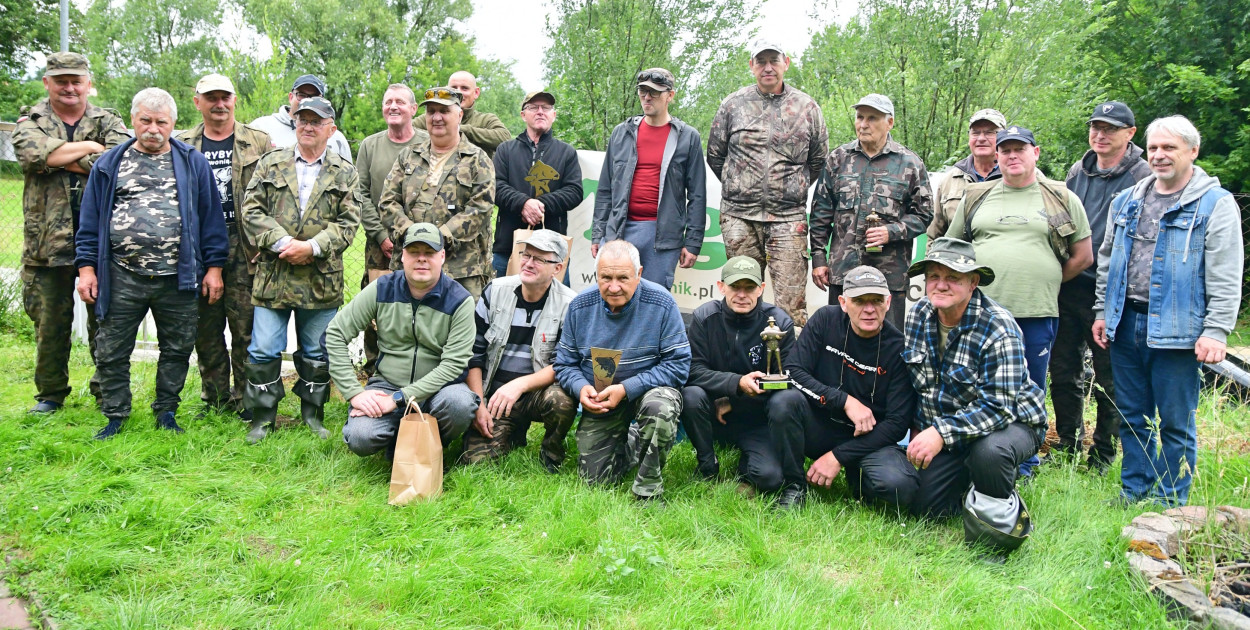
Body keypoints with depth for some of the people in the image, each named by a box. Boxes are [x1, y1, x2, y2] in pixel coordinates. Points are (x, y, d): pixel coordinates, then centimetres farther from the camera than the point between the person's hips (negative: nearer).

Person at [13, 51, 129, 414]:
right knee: (50, 322, 8)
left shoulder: (109, 122, 8)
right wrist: (87, 147, -10)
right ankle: (50, 393, 23)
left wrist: (60, 158, -11)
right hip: (48, 241, 1)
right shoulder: (31, 123, 10)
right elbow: (33, 153, -15)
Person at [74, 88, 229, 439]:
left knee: (177, 349, 9)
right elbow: (91, 221, 8)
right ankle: (115, 416, 20)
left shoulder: (193, 163, 6)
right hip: (121, 278, 1)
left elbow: (211, 218, 4)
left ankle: (166, 412, 25)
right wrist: (86, 267, 1)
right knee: (111, 351, 5)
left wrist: (213, 267, 0)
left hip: (177, 279, 0)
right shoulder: (110, 164, 8)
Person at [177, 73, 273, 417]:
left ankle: (245, 401, 7)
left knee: (246, 327, -3)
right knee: (206, 330, 7)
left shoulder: (258, 142, 6)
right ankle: (215, 400, 18)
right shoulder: (182, 145, 13)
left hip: (243, 247, -2)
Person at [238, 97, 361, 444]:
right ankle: (262, 417, 14)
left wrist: (312, 247, -14)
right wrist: (283, 243, -12)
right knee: (264, 350, 1)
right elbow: (251, 210, 1)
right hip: (273, 274, 0)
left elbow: (348, 222, 0)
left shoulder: (345, 173, 7)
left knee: (317, 352, 9)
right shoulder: (271, 164, 9)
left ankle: (312, 412, 24)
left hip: (322, 278, 0)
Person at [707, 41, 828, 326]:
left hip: (788, 217, -1)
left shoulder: (807, 107, 8)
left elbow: (819, 159, 18)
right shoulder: (733, 104, 7)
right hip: (739, 216, 1)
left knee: (792, 301, -8)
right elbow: (715, 155, 16)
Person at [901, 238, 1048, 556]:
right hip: (938, 427, 6)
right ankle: (972, 482, 27)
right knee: (922, 506, -3)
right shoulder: (918, 315, -5)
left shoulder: (999, 329, -25)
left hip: (1011, 421, -6)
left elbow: (999, 406, -30)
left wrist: (942, 433, -38)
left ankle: (1002, 514, -9)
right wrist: (920, 431, 7)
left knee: (989, 451, -40)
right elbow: (912, 380, 9)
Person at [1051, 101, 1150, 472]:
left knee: (1110, 379, 5)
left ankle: (1103, 454, 18)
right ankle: (1069, 446, 26)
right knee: (1063, 372, 12)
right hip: (1068, 288, 6)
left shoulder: (1142, 177, -6)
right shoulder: (1077, 172, 12)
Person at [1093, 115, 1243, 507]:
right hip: (1125, 324, 5)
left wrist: (1216, 331, -14)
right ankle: (1134, 492, 25)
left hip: (1176, 328, -5)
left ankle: (1169, 503, 14)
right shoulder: (1126, 202, 14)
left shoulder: (1215, 204, -3)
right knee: (1133, 416, 13)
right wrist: (1102, 312, 15)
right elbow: (1107, 262, 21)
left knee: (1176, 422, 2)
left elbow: (1225, 278, -8)